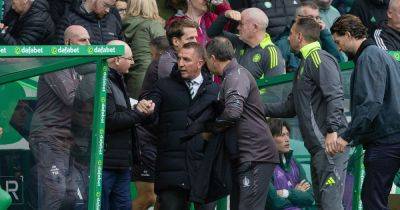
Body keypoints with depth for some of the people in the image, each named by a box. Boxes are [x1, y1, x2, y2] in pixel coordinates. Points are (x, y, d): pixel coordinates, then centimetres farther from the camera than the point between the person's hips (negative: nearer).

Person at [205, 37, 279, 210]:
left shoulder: (237, 76, -11)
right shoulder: (231, 76, 22)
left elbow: (233, 111, -25)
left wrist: (212, 129, -10)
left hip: (255, 157, -10)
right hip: (243, 158, 10)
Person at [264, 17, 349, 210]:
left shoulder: (319, 59, -7)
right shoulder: (304, 64, 25)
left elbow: (335, 96, -20)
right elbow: (291, 106, 31)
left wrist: (332, 131, -28)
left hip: (330, 143, -11)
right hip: (317, 145, 11)